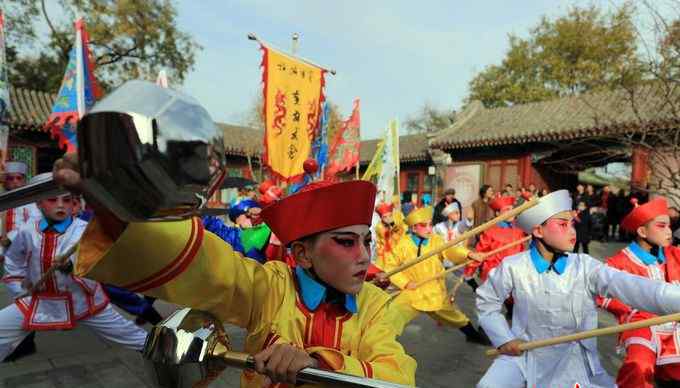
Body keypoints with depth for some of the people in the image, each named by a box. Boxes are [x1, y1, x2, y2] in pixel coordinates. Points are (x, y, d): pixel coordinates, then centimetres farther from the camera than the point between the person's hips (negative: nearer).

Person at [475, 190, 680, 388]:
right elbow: (486, 301, 3)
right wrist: (503, 339, -6)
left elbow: (631, 286, -25)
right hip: (524, 355, -2)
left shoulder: (585, 266, -9)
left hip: (573, 359, 2)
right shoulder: (513, 267, -11)